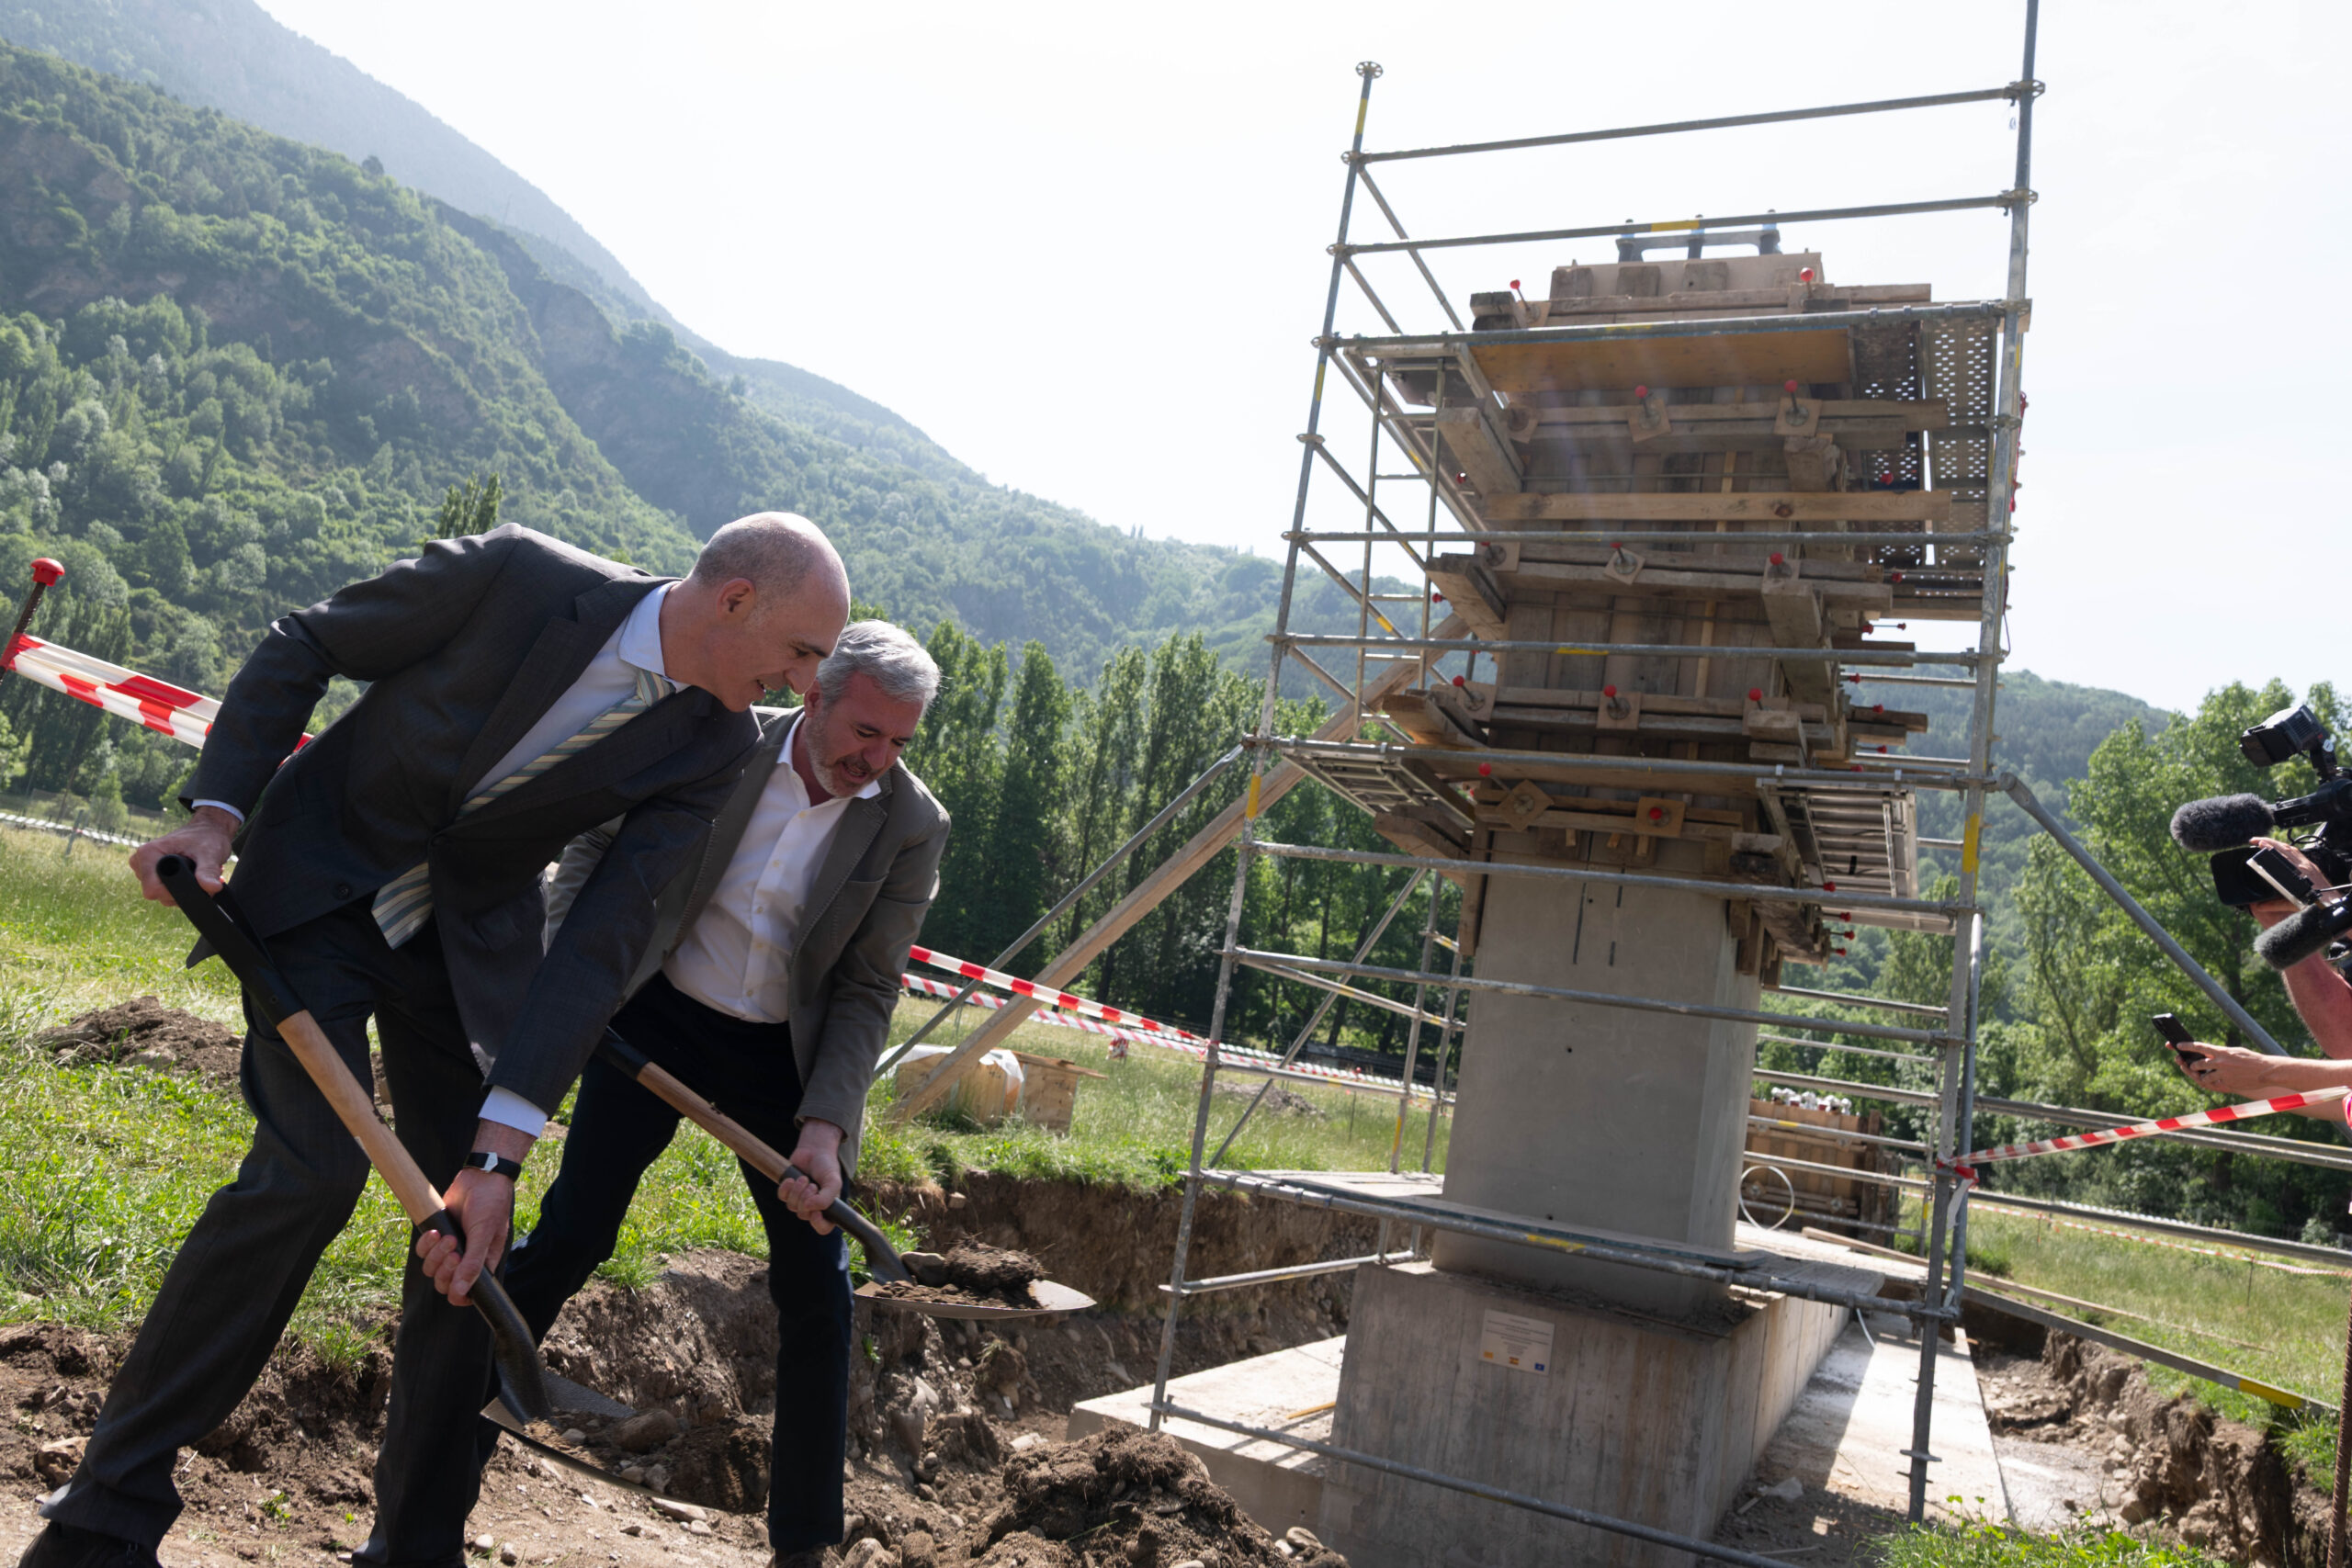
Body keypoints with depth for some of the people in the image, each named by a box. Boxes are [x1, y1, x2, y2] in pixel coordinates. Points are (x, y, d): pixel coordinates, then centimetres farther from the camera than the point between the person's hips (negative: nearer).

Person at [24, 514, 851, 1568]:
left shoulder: (716, 742, -14)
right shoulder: (517, 574, -23)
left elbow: (607, 936, -19)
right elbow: (300, 648, -8)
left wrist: (502, 1145, -25)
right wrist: (216, 812, -16)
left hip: (470, 931, 4)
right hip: (317, 878, -3)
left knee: (472, 1229, 1)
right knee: (311, 1168, -19)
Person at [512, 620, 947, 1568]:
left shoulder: (912, 828, -12)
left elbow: (866, 992, -9)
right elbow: (600, 844, -1)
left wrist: (824, 1125, -19)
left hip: (787, 1055, 1)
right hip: (657, 1020, 0)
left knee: (816, 1286, 0)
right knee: (570, 1236, -1)